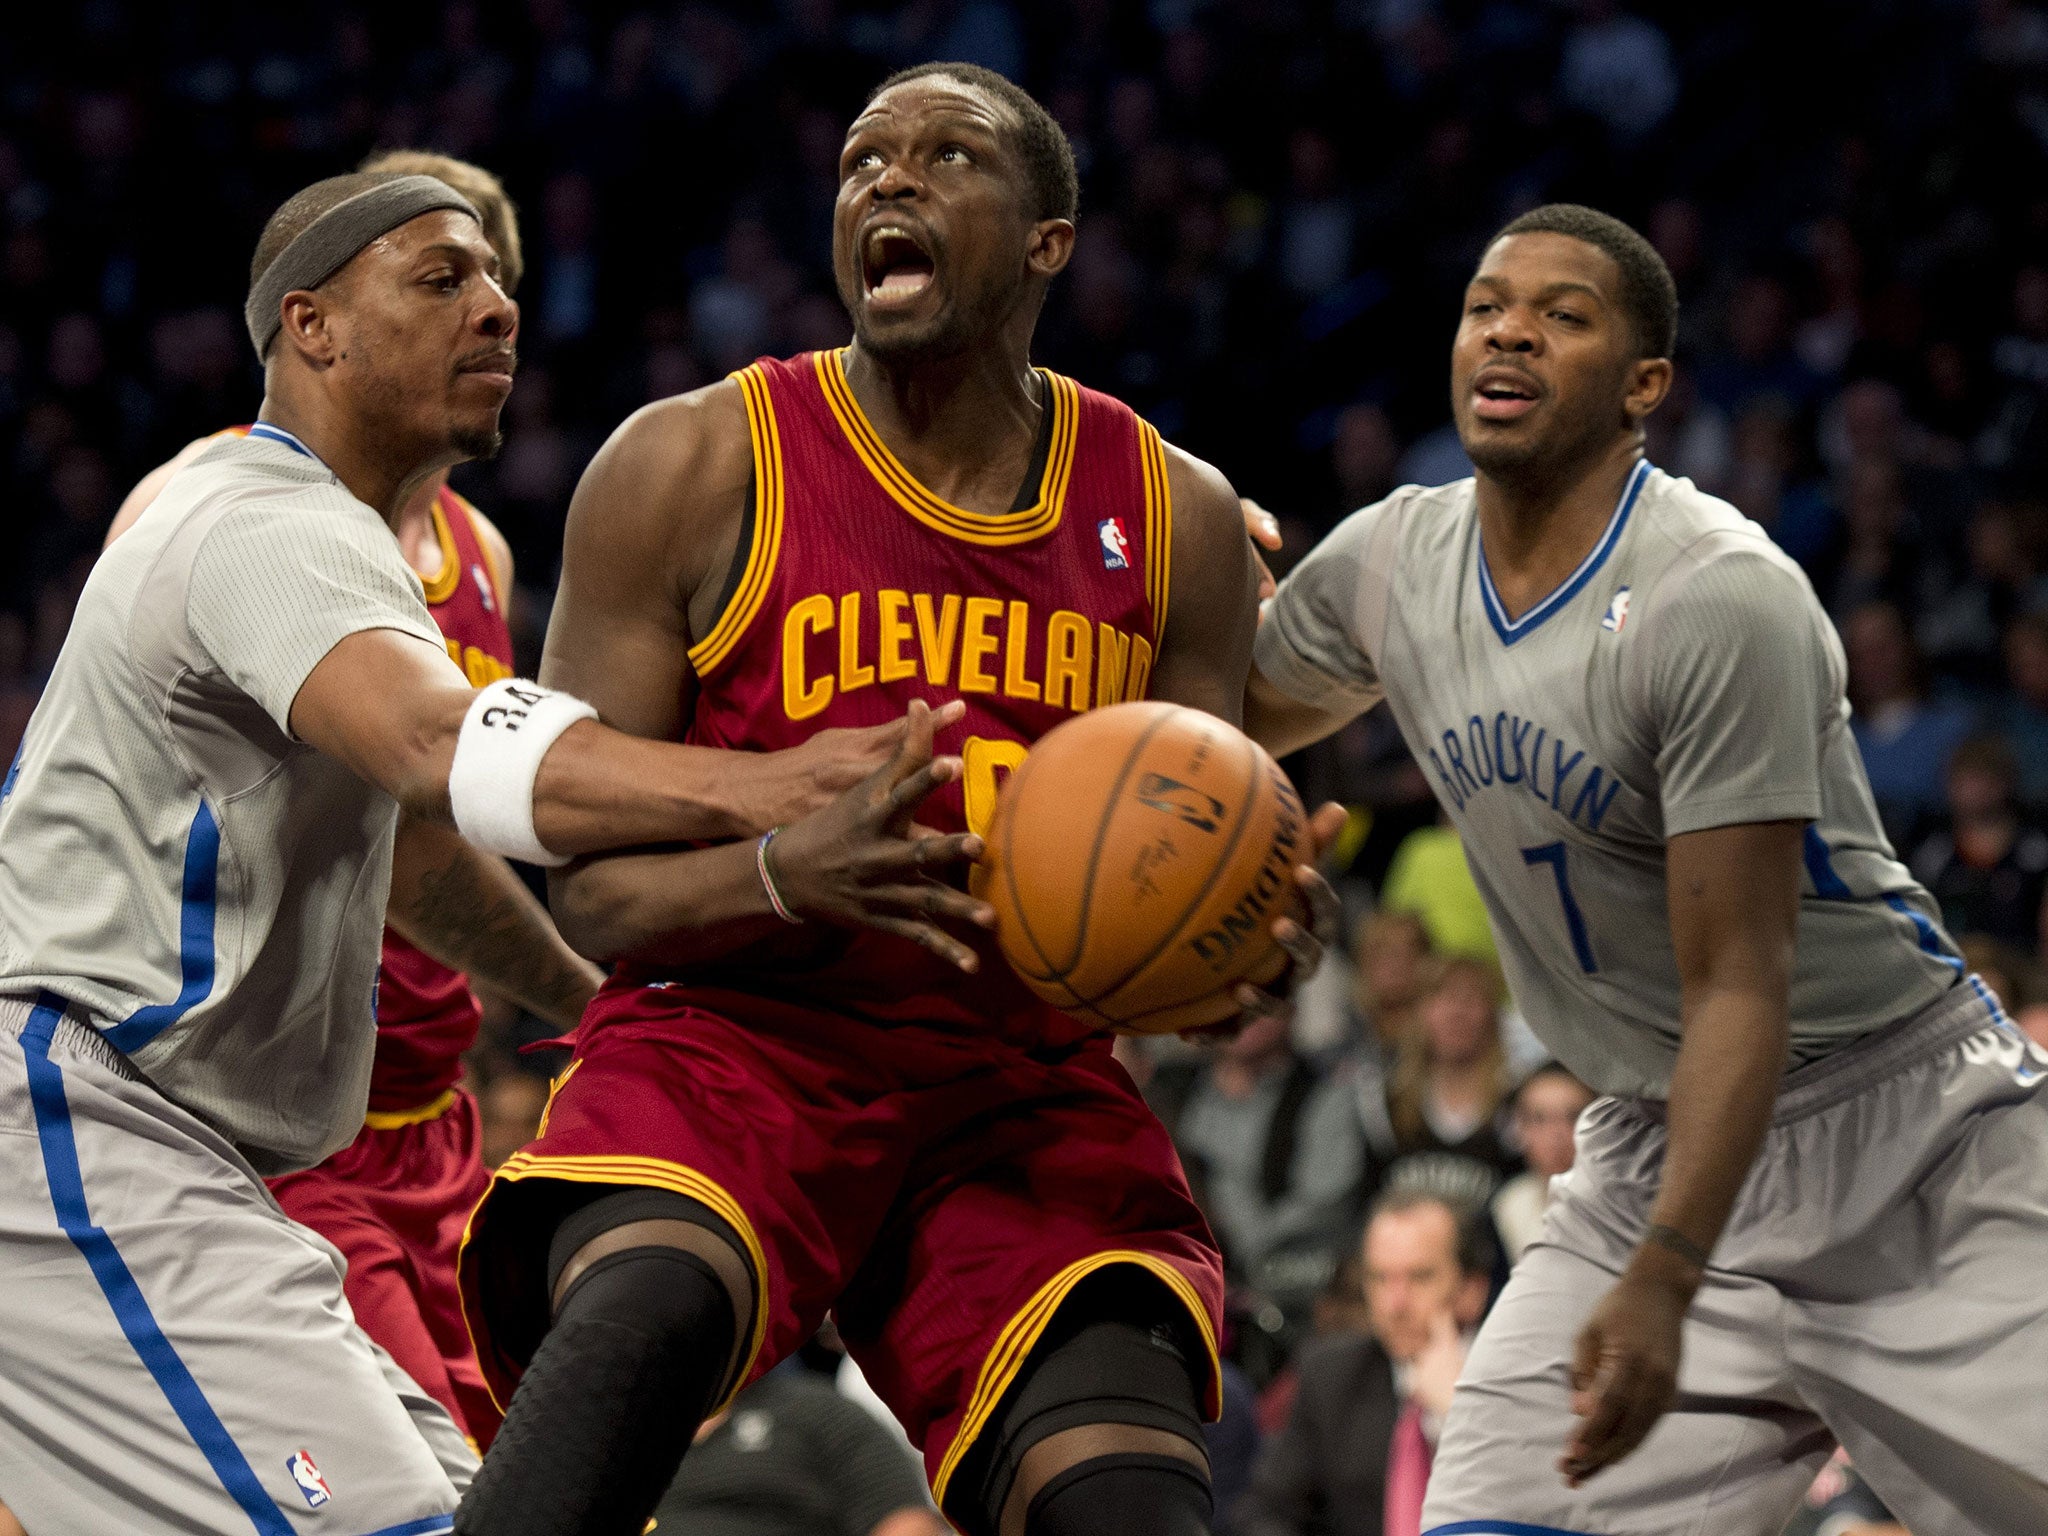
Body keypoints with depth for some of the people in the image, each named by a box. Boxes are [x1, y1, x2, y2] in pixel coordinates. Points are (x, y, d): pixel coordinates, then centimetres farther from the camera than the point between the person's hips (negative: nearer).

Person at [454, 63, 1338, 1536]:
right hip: (729, 1043, -3)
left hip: (1027, 1094, 3)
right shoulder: (692, 469, -3)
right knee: (652, 1304, -37)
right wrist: (786, 871, -26)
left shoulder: (1176, 518, 6)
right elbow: (585, 882, -4)